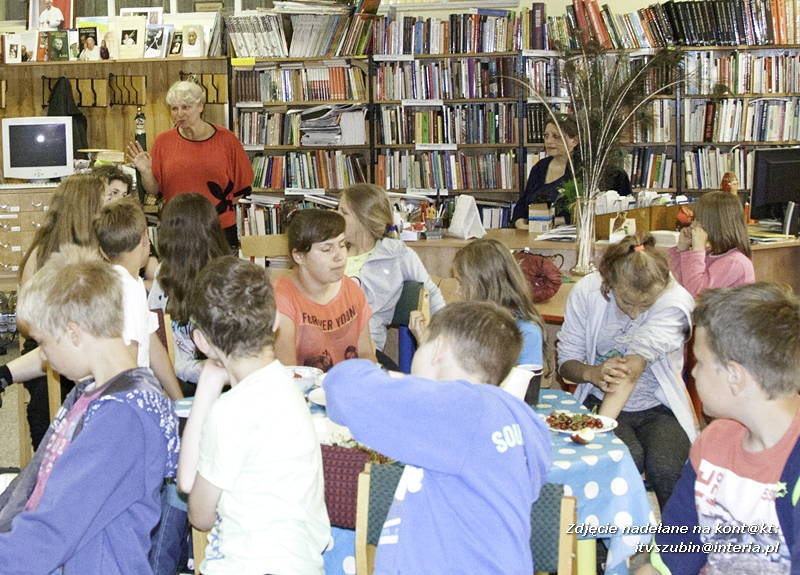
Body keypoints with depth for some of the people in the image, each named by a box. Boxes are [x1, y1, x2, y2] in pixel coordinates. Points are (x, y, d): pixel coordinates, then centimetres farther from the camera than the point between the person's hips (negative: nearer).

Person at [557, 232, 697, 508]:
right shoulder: (586, 293, -12)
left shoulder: (675, 301, -18)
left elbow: (634, 367, -31)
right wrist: (592, 373, -29)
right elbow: (566, 362, -4)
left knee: (665, 466, -30)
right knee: (628, 458, -31)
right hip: (600, 401, 1)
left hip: (657, 407, 0)